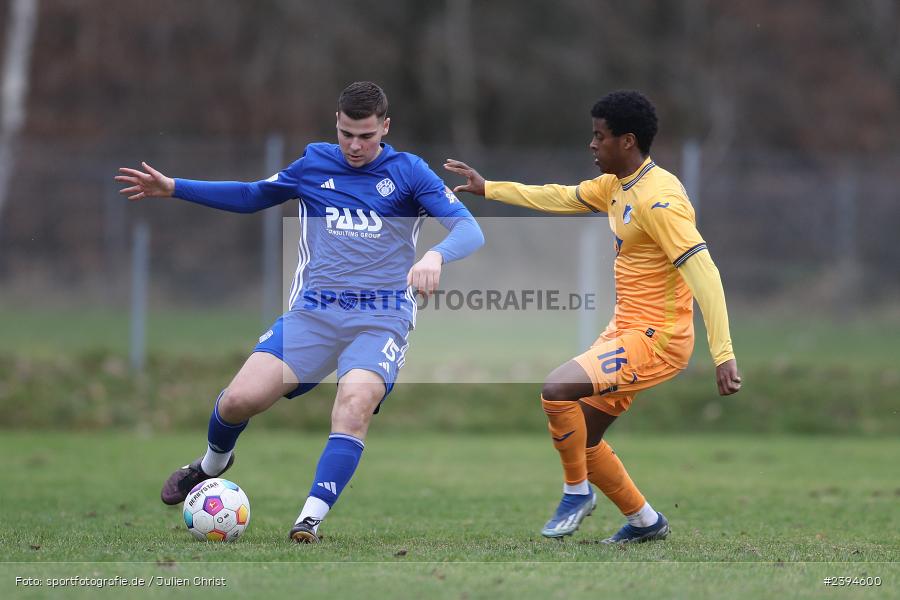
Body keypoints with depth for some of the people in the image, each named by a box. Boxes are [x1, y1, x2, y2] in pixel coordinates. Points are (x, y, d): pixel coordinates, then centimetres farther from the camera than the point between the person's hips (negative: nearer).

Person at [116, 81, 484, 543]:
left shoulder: (408, 172, 0)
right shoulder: (314, 163, 10)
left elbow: (469, 230, -9)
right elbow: (253, 197, 26)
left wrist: (436, 255, -32)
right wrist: (172, 189, 19)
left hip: (381, 318, -3)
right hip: (314, 310, 3)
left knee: (356, 401, -32)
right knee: (240, 399, -13)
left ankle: (310, 520, -28)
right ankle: (211, 464, 22)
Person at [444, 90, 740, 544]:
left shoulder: (659, 199, -21)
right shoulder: (616, 186, 9)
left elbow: (702, 272, -27)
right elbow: (562, 198, 27)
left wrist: (723, 354, -33)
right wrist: (488, 189, 30)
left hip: (656, 339, -10)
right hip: (625, 330, 10)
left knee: (557, 389, -23)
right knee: (581, 437, 12)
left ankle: (577, 492, -2)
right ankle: (645, 522, 27)